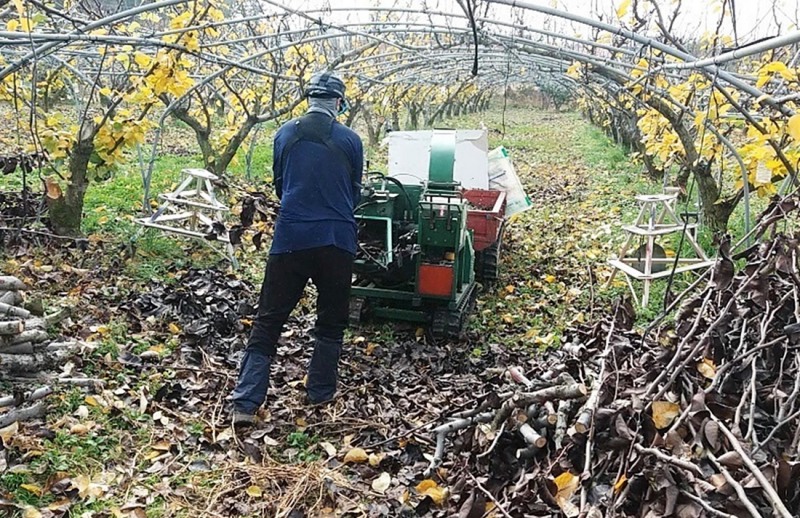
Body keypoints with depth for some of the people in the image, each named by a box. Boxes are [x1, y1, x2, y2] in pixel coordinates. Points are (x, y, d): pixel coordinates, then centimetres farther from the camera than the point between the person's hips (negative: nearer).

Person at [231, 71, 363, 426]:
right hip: (337, 241, -1)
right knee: (331, 320, 17)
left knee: (269, 320, 5)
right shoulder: (350, 140, 0)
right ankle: (320, 392, 25)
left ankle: (246, 403, 0)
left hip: (291, 238, 1)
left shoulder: (285, 134, 4)